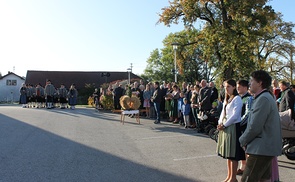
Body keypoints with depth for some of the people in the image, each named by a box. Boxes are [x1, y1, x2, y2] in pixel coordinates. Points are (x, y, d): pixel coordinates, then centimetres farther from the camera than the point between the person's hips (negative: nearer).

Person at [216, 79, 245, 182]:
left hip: (233, 127, -8)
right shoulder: (226, 99, 15)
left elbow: (235, 115, -17)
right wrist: (220, 123, 1)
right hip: (225, 127, 8)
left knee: (233, 154, 0)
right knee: (227, 153, 14)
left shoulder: (237, 99, -11)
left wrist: (224, 125, -14)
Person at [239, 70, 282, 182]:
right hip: (267, 147, 11)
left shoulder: (263, 99, -18)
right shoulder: (267, 97, 17)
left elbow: (254, 127, -22)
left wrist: (243, 141, -6)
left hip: (261, 149, -11)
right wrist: (246, 140, 11)